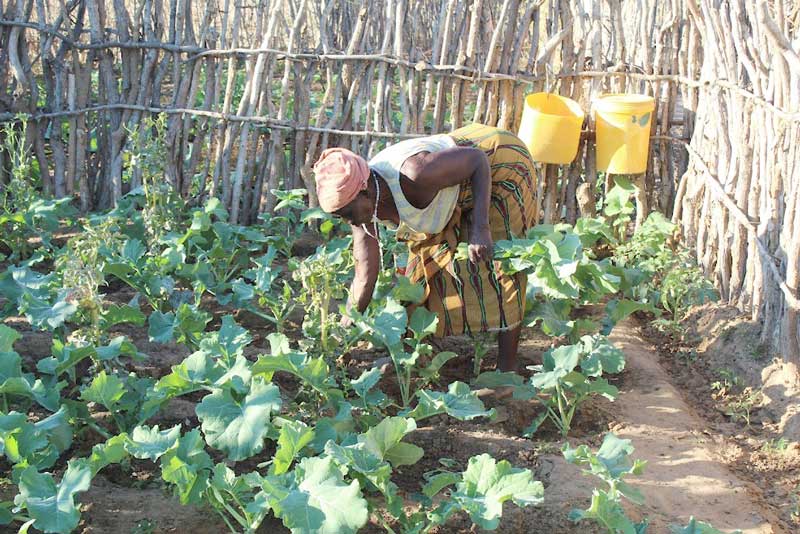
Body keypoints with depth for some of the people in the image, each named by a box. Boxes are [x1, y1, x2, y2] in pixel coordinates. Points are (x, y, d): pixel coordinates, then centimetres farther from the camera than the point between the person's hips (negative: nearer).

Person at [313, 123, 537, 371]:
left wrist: (481, 228, -38)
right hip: (459, 195, 8)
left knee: (497, 266, -11)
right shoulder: (362, 205, -17)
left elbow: (477, 158, -30)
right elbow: (365, 277, -11)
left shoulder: (413, 175, -41)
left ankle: (507, 369, -5)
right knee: (429, 262, 12)